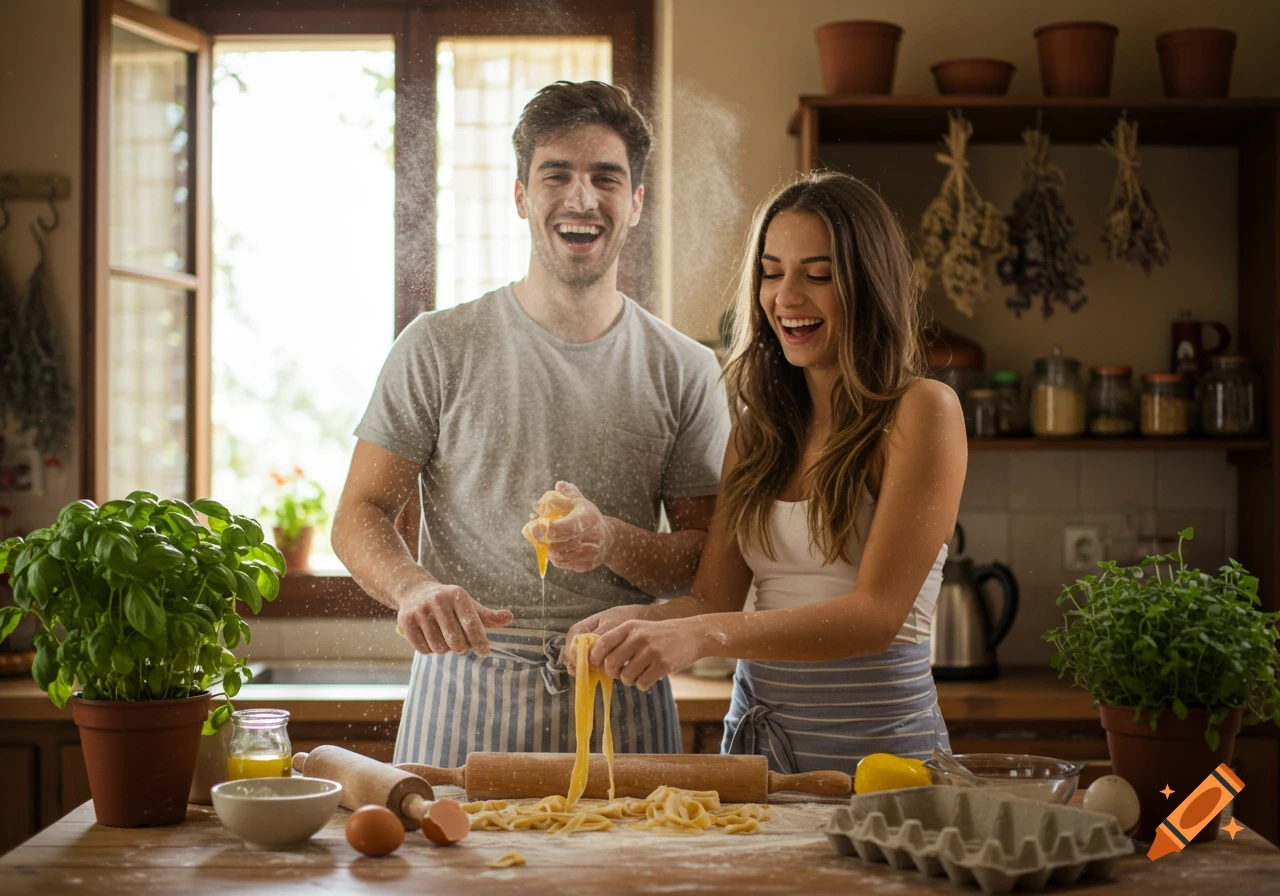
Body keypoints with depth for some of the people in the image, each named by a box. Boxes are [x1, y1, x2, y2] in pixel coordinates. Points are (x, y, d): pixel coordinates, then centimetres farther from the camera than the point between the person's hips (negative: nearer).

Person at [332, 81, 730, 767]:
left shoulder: (686, 371, 6)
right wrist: (413, 587, -21)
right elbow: (360, 516, 1)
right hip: (465, 690, -1)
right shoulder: (438, 348, 3)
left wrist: (612, 541, -14)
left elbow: (709, 561, 6)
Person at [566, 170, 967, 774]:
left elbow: (876, 614, -19)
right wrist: (638, 621, -18)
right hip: (755, 724, 5)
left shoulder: (924, 411, -10)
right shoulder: (758, 423, 9)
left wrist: (701, 635, -30)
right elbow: (714, 598, 4)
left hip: (873, 736, -5)